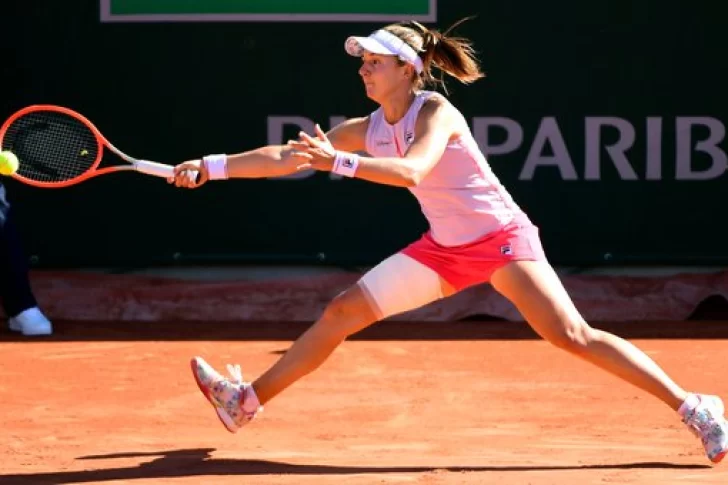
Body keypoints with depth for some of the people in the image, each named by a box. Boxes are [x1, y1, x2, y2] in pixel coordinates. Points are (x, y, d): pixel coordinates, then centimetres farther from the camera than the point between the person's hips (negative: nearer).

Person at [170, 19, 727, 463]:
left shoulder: (436, 113, -19)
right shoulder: (367, 130, 2)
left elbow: (412, 171, -38)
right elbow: (285, 157, 6)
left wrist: (339, 162, -47)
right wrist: (213, 165, 2)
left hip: (502, 237, -7)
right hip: (446, 248, 7)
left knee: (572, 335, -21)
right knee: (343, 311, 4)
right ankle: (248, 400, 14)